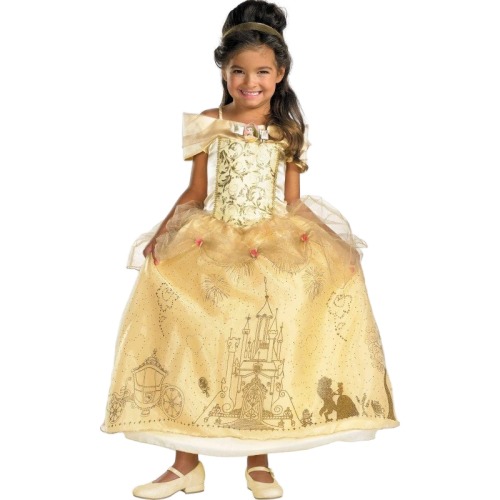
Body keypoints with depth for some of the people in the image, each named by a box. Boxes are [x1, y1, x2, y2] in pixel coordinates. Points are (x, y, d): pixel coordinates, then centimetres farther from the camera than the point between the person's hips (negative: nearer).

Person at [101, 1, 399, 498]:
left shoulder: (288, 132, 9)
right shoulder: (208, 125, 7)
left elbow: (292, 200, 9)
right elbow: (195, 194, 8)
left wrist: (328, 240, -4)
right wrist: (165, 231, -6)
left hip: (277, 237, 1)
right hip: (211, 239, 0)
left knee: (268, 347, -17)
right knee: (194, 342, -16)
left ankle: (258, 459, 3)